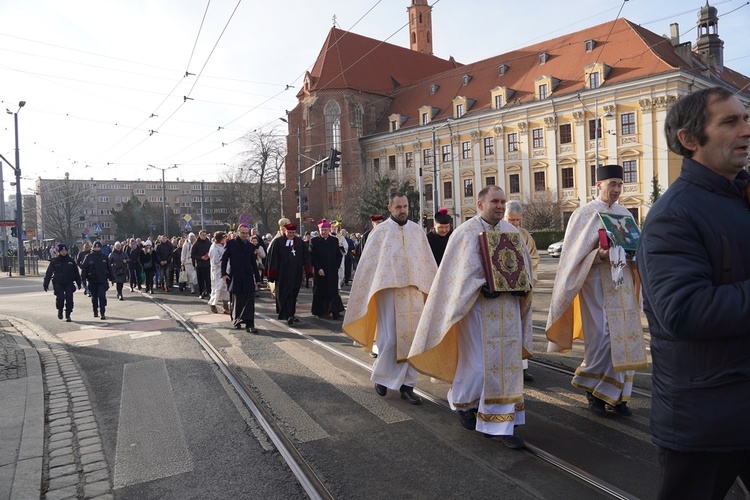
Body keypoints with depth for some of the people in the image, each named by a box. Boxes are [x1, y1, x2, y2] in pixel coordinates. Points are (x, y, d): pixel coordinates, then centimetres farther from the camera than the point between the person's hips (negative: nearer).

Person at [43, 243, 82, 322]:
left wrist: (79, 283, 12)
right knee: (60, 298, -11)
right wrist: (46, 284, -1)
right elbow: (48, 273, 3)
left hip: (69, 283, 1)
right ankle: (60, 310, 19)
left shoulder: (71, 260, 5)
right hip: (58, 284, -1)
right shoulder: (54, 261, 0)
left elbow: (76, 273, 12)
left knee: (69, 299, -3)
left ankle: (68, 315, 8)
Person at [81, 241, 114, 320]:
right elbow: (84, 268, 0)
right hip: (92, 281, 1)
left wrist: (111, 278, 7)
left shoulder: (104, 257, 3)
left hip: (103, 280, -1)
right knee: (94, 297, 13)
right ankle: (95, 312, 28)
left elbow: (109, 268, 7)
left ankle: (103, 313, -7)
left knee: (102, 297, -7)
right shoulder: (89, 257, 0)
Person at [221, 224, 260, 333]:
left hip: (248, 277, 2)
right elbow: (224, 259, 1)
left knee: (250, 300, -7)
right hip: (235, 277, -2)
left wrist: (257, 277, 12)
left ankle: (249, 323, -8)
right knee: (237, 300, 6)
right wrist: (224, 273, -10)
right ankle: (237, 321, 22)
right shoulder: (231, 244, 2)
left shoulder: (251, 246, 10)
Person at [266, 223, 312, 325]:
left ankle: (290, 314, 23)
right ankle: (287, 315, -5)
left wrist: (308, 270, -7)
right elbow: (272, 257, -5)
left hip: (296, 274, 3)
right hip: (282, 274, -3)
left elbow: (306, 256, 4)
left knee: (293, 294, 11)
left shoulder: (300, 242, 5)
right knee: (283, 294, -3)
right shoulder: (278, 242, -5)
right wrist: (272, 273, -7)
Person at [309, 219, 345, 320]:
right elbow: (312, 256, -4)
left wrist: (336, 267, 1)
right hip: (319, 272, -1)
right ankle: (320, 312, 14)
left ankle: (335, 312, -7)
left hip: (332, 272, 1)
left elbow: (339, 255, 10)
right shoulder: (314, 241, 0)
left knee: (333, 292, -3)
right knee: (320, 292, 5)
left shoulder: (334, 240, 7)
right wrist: (318, 269, -12)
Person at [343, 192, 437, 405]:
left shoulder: (417, 231, 7)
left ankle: (407, 385, 14)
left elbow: (428, 261, 11)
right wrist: (367, 294, -3)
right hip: (388, 290, -3)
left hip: (413, 292, 3)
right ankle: (381, 376, 22)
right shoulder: (380, 232, -2)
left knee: (412, 338, 4)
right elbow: (368, 263, -1)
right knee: (389, 339, -3)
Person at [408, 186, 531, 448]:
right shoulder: (466, 232, -5)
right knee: (478, 363, 1)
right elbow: (463, 270, -11)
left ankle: (502, 426, 14)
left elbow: (524, 264, 14)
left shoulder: (511, 231, 11)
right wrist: (482, 288, -22)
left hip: (508, 306, 5)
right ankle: (463, 403, 31)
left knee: (507, 363, 4)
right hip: (479, 306, -5)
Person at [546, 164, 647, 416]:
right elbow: (576, 254, -8)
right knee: (602, 338, -7)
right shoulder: (585, 214, -4)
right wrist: (598, 256, -24)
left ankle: (617, 395, 16)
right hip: (597, 285, -6)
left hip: (623, 285, 6)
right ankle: (592, 388, 14)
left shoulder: (624, 213, 13)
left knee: (624, 338, 5)